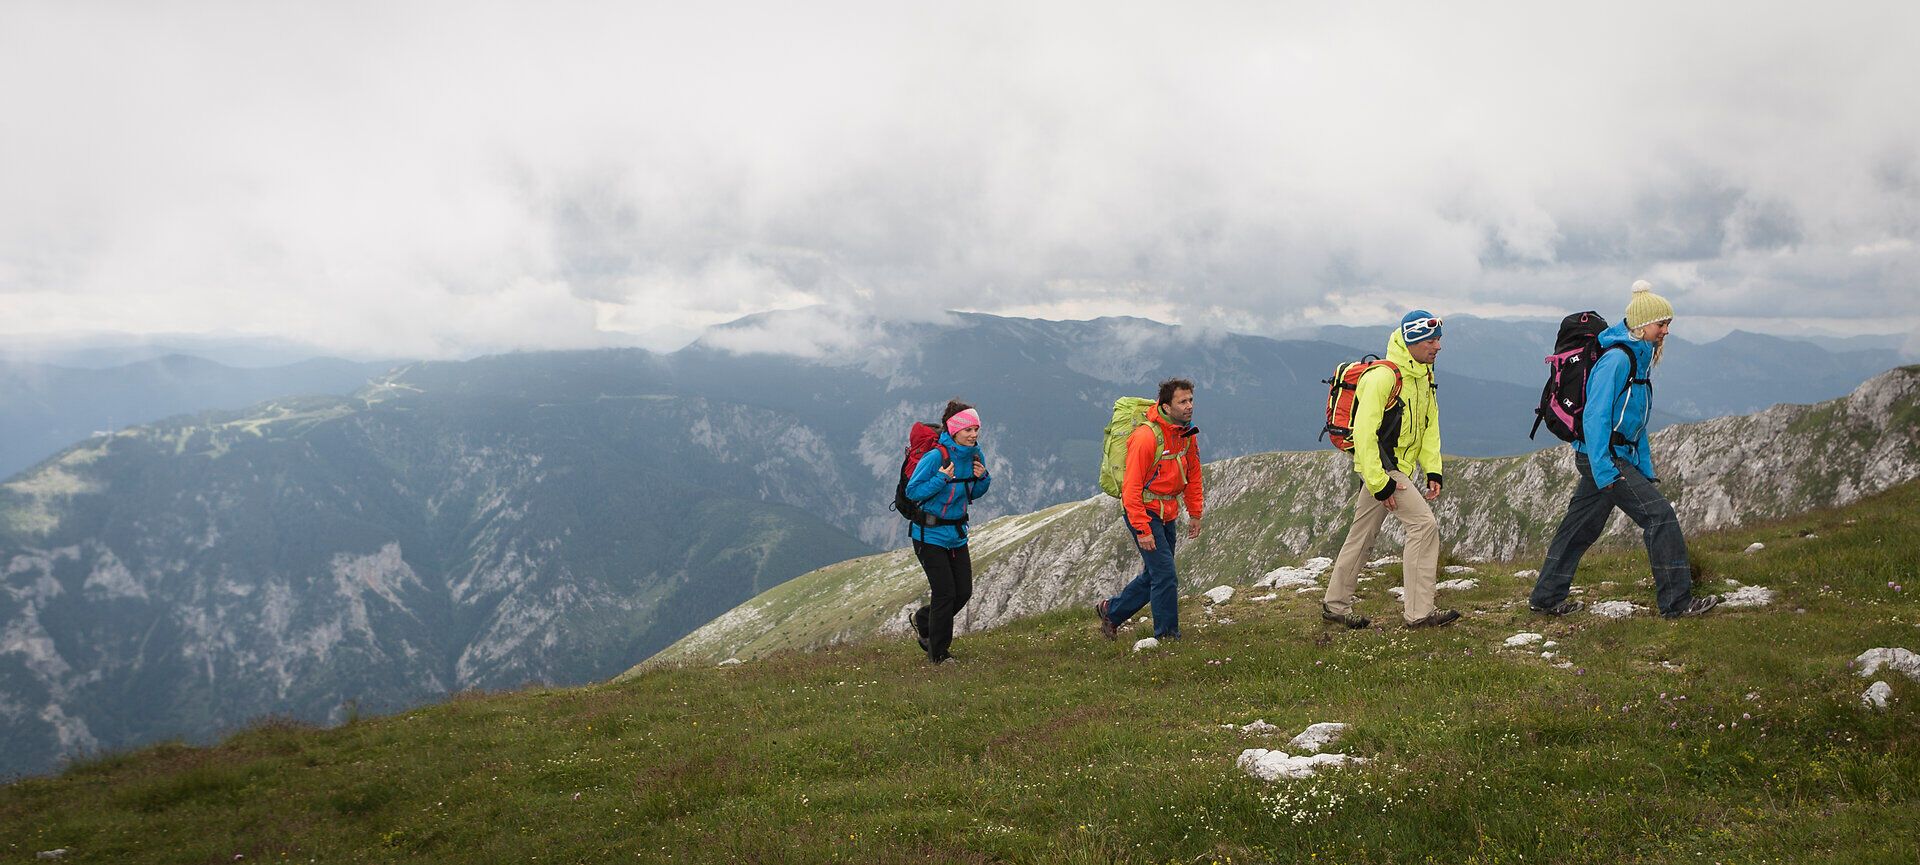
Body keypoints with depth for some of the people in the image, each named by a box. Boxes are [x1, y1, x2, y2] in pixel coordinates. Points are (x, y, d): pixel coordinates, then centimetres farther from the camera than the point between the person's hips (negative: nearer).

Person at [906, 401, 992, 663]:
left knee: (964, 592, 8)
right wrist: (941, 479, -29)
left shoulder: (975, 455, 0)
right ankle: (938, 653, 12)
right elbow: (912, 492, -17)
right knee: (945, 593, -5)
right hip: (930, 535, -7)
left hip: (957, 534, 7)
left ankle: (923, 620, 35)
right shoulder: (935, 457, -21)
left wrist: (982, 478, -8)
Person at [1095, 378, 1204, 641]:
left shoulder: (1187, 434, 2)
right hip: (1143, 512, -8)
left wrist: (1194, 514, 13)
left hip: (1167, 515, 9)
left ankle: (1111, 610, 34)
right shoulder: (1146, 437, -23)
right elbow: (1132, 488, -22)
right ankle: (1167, 635, 3)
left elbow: (1193, 476, 16)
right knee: (1165, 575, -10)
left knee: (1154, 575, 16)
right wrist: (1143, 530, -23)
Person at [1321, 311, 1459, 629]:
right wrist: (1379, 482, -23)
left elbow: (1430, 427, 15)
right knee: (1425, 523, -15)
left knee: (1362, 537, 15)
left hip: (1400, 469, 9)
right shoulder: (1382, 376, -20)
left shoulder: (1424, 377, 10)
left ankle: (1335, 605, 26)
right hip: (1380, 466, -9)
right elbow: (1364, 431, -23)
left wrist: (1433, 472, 5)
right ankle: (1419, 612, -12)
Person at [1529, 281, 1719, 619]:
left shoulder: (1639, 359, 15)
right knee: (1660, 515, -10)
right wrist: (1605, 471, -26)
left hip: (1618, 457, 10)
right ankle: (1677, 602, -5)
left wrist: (1646, 471, 18)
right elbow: (1594, 417, -22)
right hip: (1605, 457, -10)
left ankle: (1546, 598, 21)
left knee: (1580, 527, 13)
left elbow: (1636, 422, 21)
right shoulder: (1616, 359, -16)